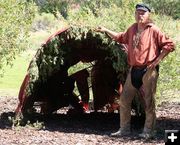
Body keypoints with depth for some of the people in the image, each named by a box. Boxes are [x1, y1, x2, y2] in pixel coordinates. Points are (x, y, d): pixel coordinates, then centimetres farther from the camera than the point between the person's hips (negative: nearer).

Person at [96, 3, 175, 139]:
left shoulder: (154, 30, -9)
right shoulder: (132, 29, 10)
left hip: (149, 70, -7)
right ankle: (124, 129, 18)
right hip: (134, 70, 7)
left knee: (149, 101, -1)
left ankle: (149, 131, 9)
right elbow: (121, 37, 29)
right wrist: (106, 30, 22)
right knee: (124, 99, 8)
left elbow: (169, 45, -8)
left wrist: (157, 60, -12)